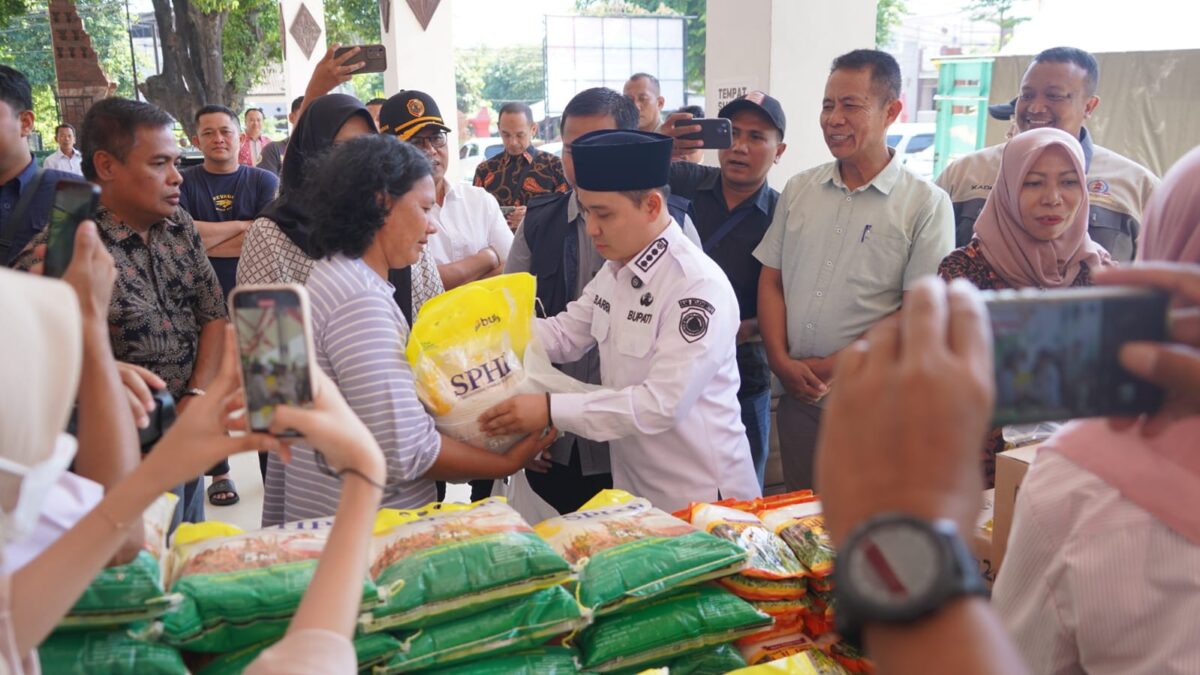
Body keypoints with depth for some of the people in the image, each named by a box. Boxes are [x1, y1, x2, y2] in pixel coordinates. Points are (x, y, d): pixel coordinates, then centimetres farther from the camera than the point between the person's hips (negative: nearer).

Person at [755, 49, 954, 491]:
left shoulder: (925, 204, -7)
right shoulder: (799, 189, 8)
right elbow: (771, 281, 8)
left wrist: (832, 366, -13)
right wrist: (781, 360, -6)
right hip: (798, 394, 4)